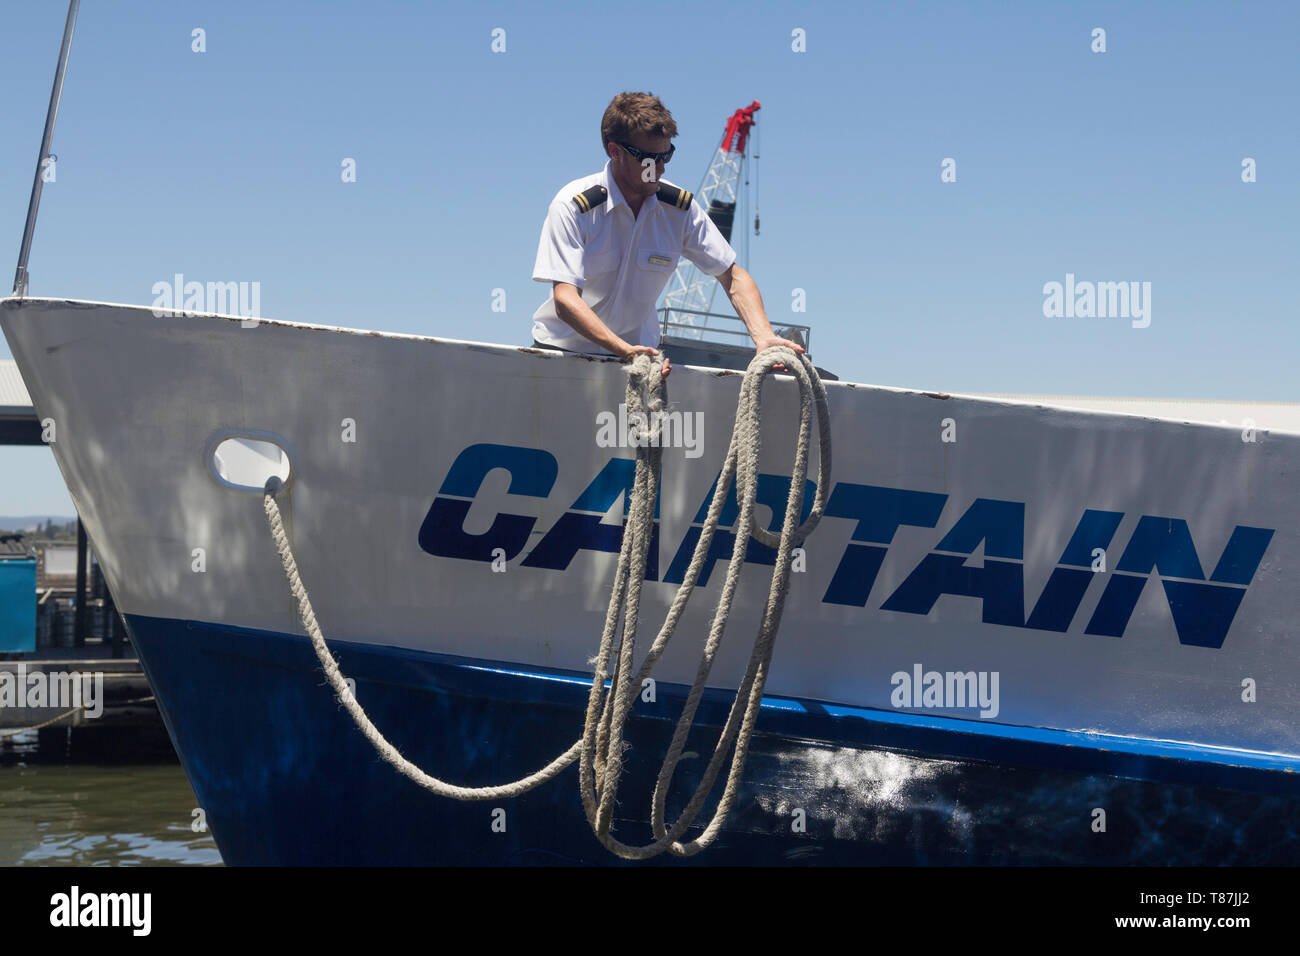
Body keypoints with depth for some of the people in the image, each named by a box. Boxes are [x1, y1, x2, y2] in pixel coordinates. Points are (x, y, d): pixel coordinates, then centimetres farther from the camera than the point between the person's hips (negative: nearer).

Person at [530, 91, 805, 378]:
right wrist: (624, 350, -39)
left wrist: (764, 337, -17)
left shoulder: (680, 207, -4)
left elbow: (732, 276, 2)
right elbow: (565, 300, -24)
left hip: (638, 351, 2)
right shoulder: (572, 206, -16)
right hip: (564, 350, -2)